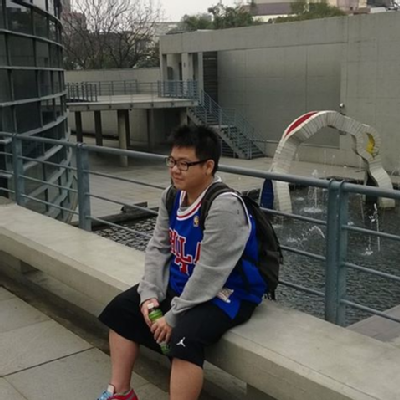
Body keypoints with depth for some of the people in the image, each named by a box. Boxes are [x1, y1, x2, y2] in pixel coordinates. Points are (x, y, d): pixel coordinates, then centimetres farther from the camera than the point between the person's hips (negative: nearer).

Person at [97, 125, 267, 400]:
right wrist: (150, 295, -10)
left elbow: (210, 272, -27)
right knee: (122, 308, 5)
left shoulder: (224, 206, -27)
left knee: (185, 337, -34)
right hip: (181, 282, 9)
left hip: (226, 293, -9)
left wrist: (173, 316, -22)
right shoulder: (173, 196, 0)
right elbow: (158, 248, 3)